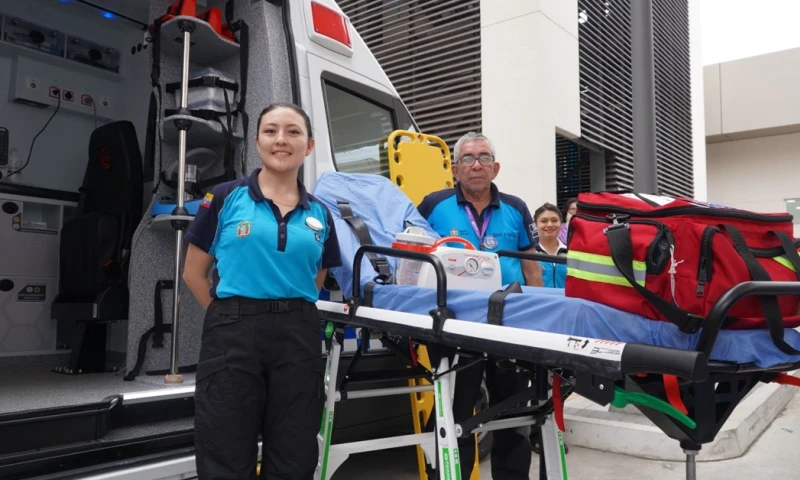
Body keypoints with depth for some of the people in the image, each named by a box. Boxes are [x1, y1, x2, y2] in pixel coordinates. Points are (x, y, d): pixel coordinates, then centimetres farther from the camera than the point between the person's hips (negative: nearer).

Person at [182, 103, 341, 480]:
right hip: (232, 335, -2)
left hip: (299, 338, 3)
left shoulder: (320, 215, 8)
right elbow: (194, 273, 4)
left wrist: (289, 313, 6)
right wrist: (232, 317, 1)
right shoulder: (225, 198, 1)